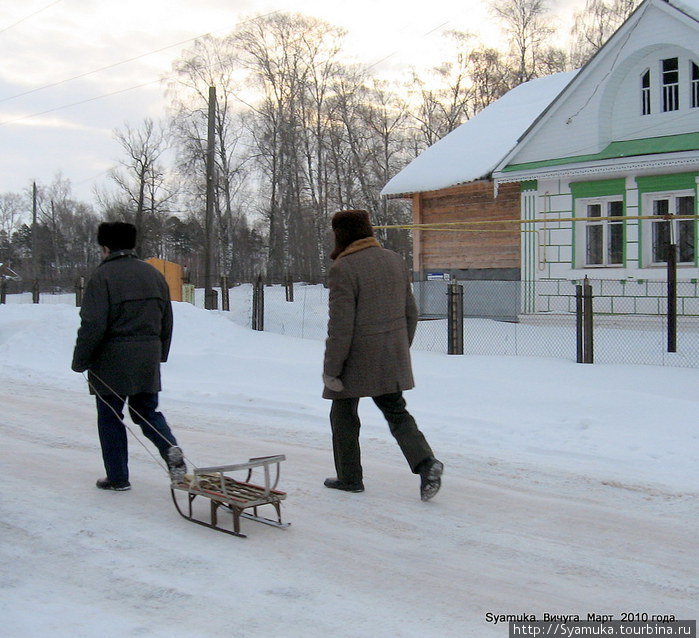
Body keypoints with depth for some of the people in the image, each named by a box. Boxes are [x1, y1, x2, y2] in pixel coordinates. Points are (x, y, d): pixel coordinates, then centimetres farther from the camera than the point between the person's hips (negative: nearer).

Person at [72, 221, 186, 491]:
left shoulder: (103, 276, -11)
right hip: (147, 362, 6)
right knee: (147, 411, 17)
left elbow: (93, 325, -16)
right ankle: (171, 448, -8)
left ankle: (118, 477, 12)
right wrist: (159, 355, 25)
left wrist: (80, 361, -6)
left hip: (112, 361, -6)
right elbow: (167, 322, 15)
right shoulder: (154, 275, 10)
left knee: (110, 418, 7)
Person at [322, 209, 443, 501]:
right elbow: (411, 312, 12)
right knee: (396, 412, 12)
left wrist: (331, 369, -13)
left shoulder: (343, 269, -15)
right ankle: (425, 462, -8)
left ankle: (349, 477, 20)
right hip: (393, 358, 6)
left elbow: (340, 326, -18)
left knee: (343, 414, 11)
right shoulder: (394, 260, 6)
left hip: (357, 358, -6)